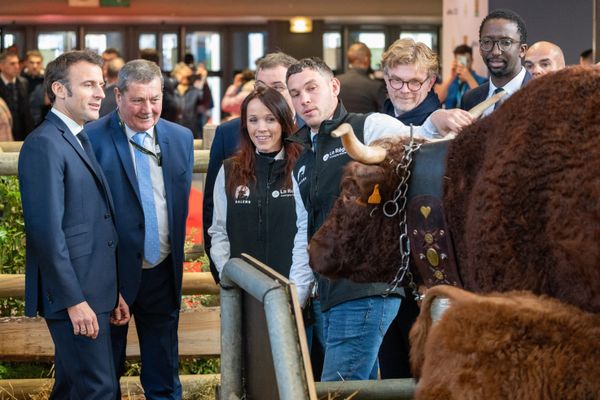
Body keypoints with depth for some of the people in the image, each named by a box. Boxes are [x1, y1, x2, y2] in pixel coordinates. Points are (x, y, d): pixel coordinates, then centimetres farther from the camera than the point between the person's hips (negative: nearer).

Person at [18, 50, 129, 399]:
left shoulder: (81, 140, 17)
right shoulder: (44, 145, -13)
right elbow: (47, 232, -19)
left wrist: (113, 291, 15)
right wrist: (74, 301, -20)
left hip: (94, 292, 9)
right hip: (74, 295, -9)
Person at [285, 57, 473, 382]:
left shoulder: (369, 128, -1)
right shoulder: (302, 166, 22)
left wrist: (436, 122, -43)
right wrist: (292, 301, 19)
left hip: (369, 290, -8)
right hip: (333, 295, 8)